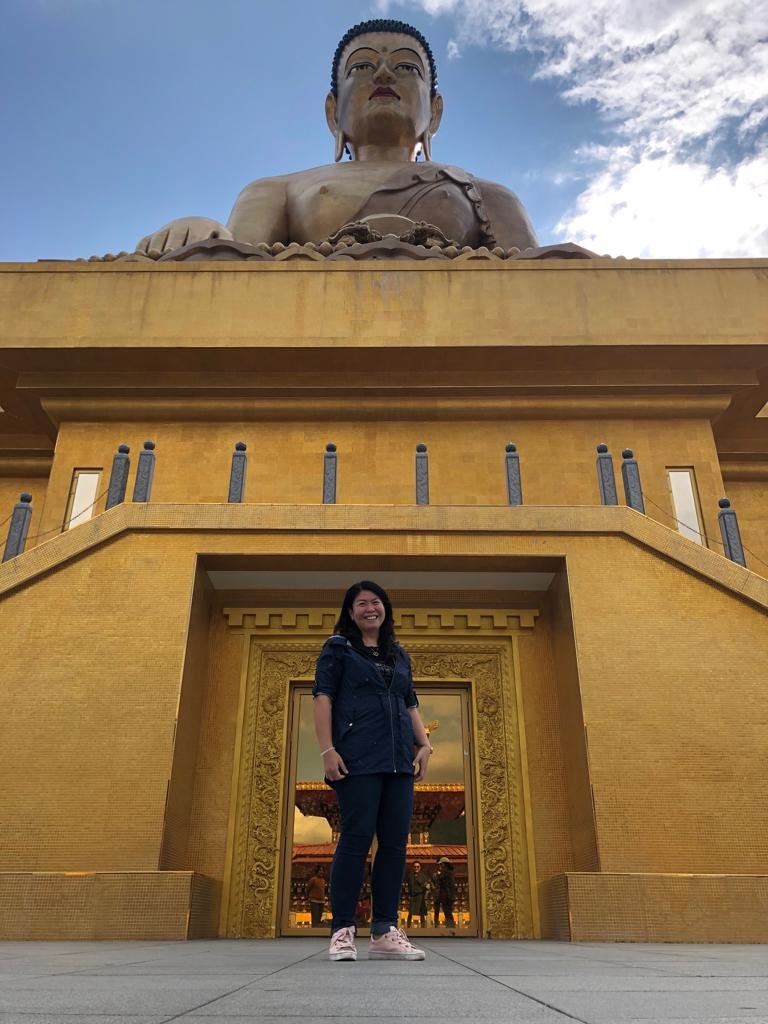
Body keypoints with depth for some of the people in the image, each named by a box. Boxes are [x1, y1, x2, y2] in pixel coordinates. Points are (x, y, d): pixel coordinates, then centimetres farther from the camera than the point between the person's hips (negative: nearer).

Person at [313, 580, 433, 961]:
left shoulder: (400, 655, 22)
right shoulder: (338, 648, 8)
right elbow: (323, 698, -1)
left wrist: (424, 744, 8)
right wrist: (327, 749, -11)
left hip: (399, 759, 5)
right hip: (357, 758, -5)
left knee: (395, 842, 3)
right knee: (356, 839, -6)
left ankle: (385, 932, 10)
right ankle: (342, 931, 4)